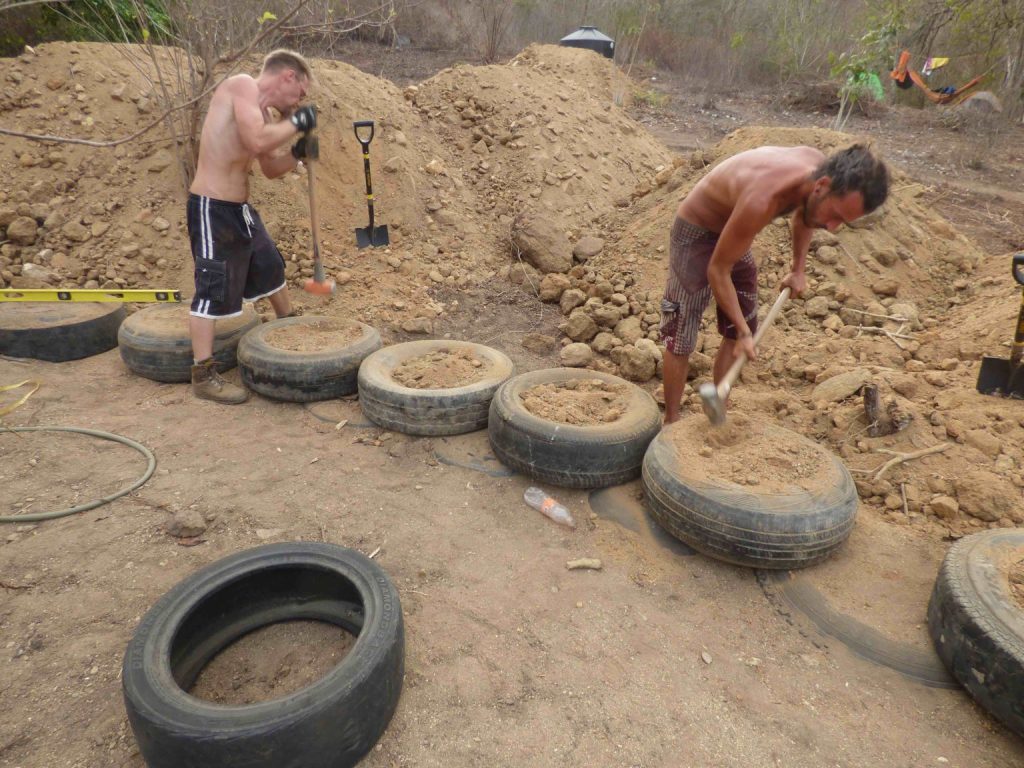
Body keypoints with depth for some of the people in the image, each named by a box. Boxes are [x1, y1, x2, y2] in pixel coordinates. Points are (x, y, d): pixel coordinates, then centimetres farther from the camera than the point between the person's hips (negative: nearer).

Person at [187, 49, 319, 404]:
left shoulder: (264, 111, 13)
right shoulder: (243, 85, -13)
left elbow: (270, 168, 20)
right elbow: (257, 141, -30)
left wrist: (298, 152, 3)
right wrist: (296, 122, -15)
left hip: (239, 207, 10)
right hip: (212, 208, -10)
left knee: (271, 268, 23)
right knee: (214, 288, -7)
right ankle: (204, 375, 1)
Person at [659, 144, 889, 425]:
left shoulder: (821, 166, -16)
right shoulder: (762, 201, -40)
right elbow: (717, 269, -28)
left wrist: (797, 269, 9)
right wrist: (743, 331, -25)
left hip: (730, 230, 8)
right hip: (696, 232, -8)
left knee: (736, 332, 10)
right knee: (681, 337, -5)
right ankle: (671, 424, 8)